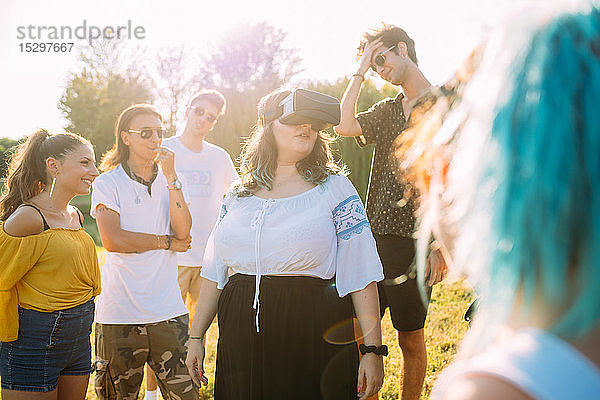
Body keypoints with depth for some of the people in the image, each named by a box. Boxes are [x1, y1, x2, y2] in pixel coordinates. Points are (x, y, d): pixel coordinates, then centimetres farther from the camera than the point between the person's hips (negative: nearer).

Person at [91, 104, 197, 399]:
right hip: (120, 312, -3)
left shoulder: (169, 181, 12)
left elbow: (183, 231, -4)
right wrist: (167, 241, -6)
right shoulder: (108, 183, -1)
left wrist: (171, 177, -9)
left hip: (167, 308, 3)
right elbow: (112, 240, -14)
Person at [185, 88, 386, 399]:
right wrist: (196, 336, 12)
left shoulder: (333, 188, 0)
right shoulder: (238, 195, 11)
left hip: (314, 333, -3)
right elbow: (215, 271, 15)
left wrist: (372, 350, -12)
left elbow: (361, 274, -6)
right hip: (241, 336, 3)